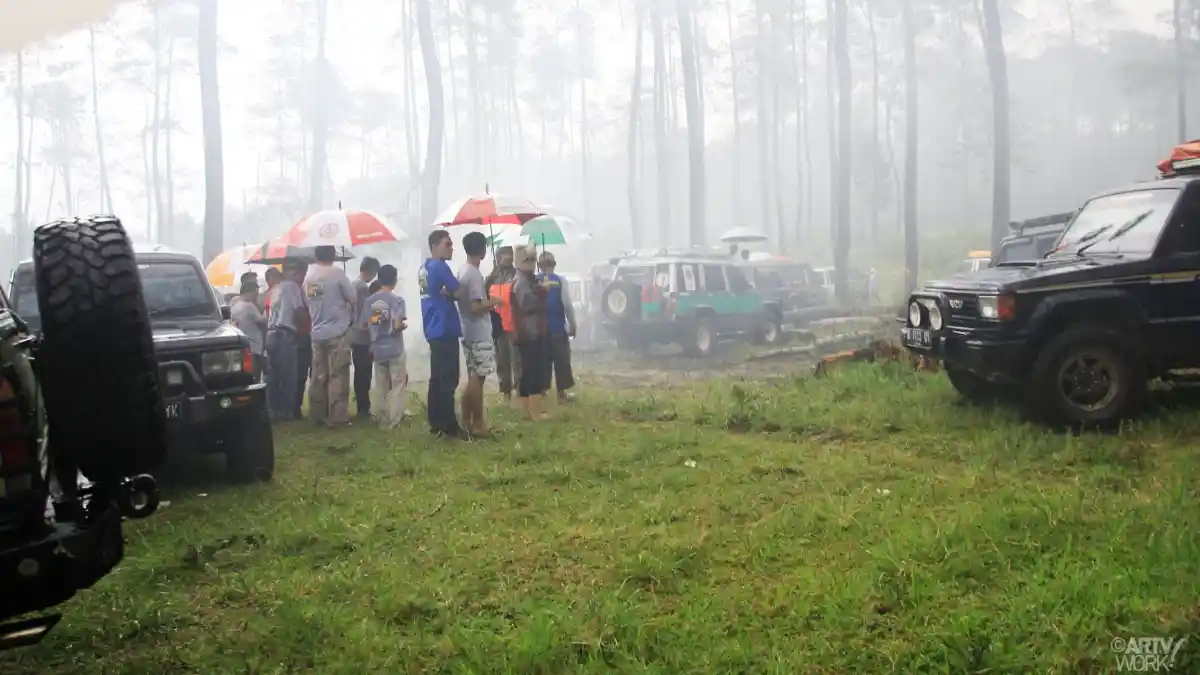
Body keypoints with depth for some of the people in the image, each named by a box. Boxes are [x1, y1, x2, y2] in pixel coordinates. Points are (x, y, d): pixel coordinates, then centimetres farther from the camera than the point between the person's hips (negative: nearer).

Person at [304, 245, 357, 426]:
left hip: (317, 333, 6)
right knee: (338, 376, -3)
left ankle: (317, 414, 15)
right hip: (337, 331, -6)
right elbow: (353, 299, -6)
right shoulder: (337, 272, -10)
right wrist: (349, 315, 13)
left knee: (318, 376, 10)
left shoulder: (309, 275, 6)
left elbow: (308, 302, 12)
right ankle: (338, 416, -4)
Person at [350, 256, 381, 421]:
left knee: (360, 374, 12)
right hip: (363, 338, -9)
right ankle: (364, 409, -2)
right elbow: (366, 315, -18)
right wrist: (371, 340, -13)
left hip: (355, 337, 9)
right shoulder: (364, 287, -15)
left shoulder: (354, 285, 13)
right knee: (364, 375, -5)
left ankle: (361, 408, 17)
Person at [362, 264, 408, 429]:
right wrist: (405, 325, 2)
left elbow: (366, 325, 4)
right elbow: (398, 325, -18)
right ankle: (394, 419, 3)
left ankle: (382, 419, 16)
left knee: (380, 386, 12)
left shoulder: (369, 300, 2)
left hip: (377, 349, 4)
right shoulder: (397, 299, -10)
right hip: (395, 349, -4)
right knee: (398, 385, 5)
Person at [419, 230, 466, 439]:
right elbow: (459, 292, -12)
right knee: (448, 379, -8)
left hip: (434, 329, 10)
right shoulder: (439, 267, -13)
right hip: (445, 329, -10)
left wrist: (445, 292, -6)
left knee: (437, 378, 11)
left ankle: (437, 423, 14)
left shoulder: (425, 268, 16)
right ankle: (449, 426, -7)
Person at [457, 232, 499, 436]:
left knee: (473, 378, 12)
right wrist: (493, 302, -6)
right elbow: (476, 307, -22)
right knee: (477, 378, -4)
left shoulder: (463, 271, 12)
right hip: (479, 334, -9)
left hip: (469, 332, 9)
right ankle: (478, 424, 1)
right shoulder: (475, 274, -17)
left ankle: (467, 421, 15)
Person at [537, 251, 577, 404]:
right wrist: (573, 326, -3)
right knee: (561, 361, 7)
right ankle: (562, 393, 10)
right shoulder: (561, 281, -9)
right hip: (558, 328, -2)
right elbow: (568, 305, -13)